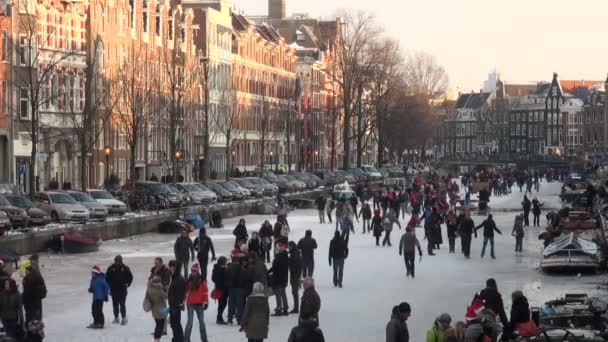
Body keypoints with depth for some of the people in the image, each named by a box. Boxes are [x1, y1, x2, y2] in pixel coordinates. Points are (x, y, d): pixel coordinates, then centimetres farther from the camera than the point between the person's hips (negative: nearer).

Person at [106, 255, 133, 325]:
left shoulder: (125, 268, -1)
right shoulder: (111, 268, 0)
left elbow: (130, 277, 9)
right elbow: (107, 277, 8)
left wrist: (127, 284, 3)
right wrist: (109, 285, 2)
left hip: (122, 290, -2)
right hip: (114, 290, 2)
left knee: (122, 304, -9)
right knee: (115, 304, 9)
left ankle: (123, 318, -7)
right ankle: (116, 318, 19)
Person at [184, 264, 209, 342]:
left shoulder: (202, 281, -2)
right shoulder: (189, 281, 2)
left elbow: (205, 291, -3)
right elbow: (186, 292, 7)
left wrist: (205, 302, -7)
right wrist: (185, 302, 7)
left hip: (199, 304, 0)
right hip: (190, 304, 0)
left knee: (201, 321, 10)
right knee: (190, 321, -8)